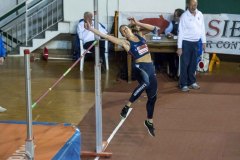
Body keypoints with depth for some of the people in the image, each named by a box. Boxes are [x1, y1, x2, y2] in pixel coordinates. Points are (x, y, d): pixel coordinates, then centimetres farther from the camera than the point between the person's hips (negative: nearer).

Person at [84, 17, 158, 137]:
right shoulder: (126, 43, -2)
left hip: (150, 68, 6)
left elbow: (154, 29, 14)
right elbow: (106, 36, -8)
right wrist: (90, 29, -14)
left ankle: (149, 122, 35)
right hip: (140, 67, -6)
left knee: (152, 97, 14)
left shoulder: (140, 36, 13)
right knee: (146, 82, -41)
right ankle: (128, 106, -28)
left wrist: (137, 23, 6)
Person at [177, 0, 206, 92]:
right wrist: (179, 47, -14)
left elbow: (202, 29, 10)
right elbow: (181, 32, -13)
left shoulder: (200, 14, 2)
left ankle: (192, 82, 25)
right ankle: (183, 84, 5)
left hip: (196, 42, 5)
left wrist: (204, 42, 9)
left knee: (193, 64, 14)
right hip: (186, 43, -5)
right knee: (185, 64, -1)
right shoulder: (184, 16, -13)